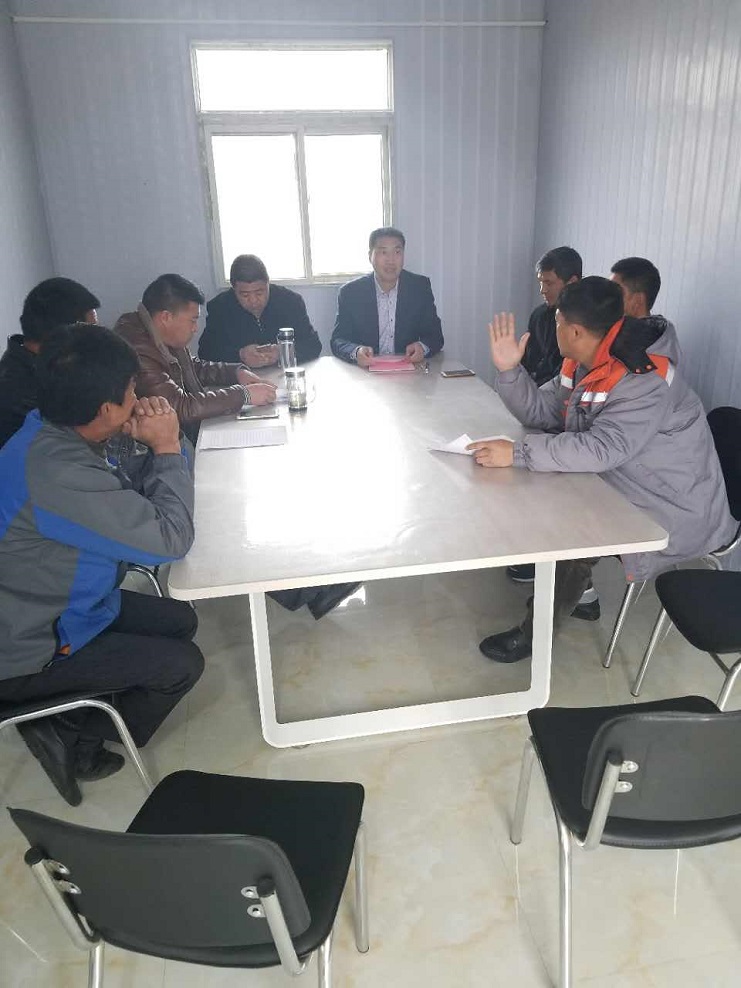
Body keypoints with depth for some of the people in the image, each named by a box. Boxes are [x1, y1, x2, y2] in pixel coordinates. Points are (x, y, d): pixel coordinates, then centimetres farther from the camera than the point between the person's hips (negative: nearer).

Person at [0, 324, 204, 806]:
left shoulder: (55, 436, -4)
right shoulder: (58, 473, -35)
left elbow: (128, 500, 9)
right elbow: (171, 539, -29)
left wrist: (155, 448, -10)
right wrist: (167, 447, -19)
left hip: (59, 604, 9)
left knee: (180, 620, 11)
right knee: (183, 663, -5)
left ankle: (75, 729, 16)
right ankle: (73, 738, 15)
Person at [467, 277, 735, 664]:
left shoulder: (645, 381, -28)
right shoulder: (586, 364, -1)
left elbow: (603, 449, -40)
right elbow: (540, 412, 4)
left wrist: (517, 453, -42)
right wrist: (509, 369, -12)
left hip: (674, 512, -9)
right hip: (625, 485, 9)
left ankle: (534, 634, -1)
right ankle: (578, 592, 22)